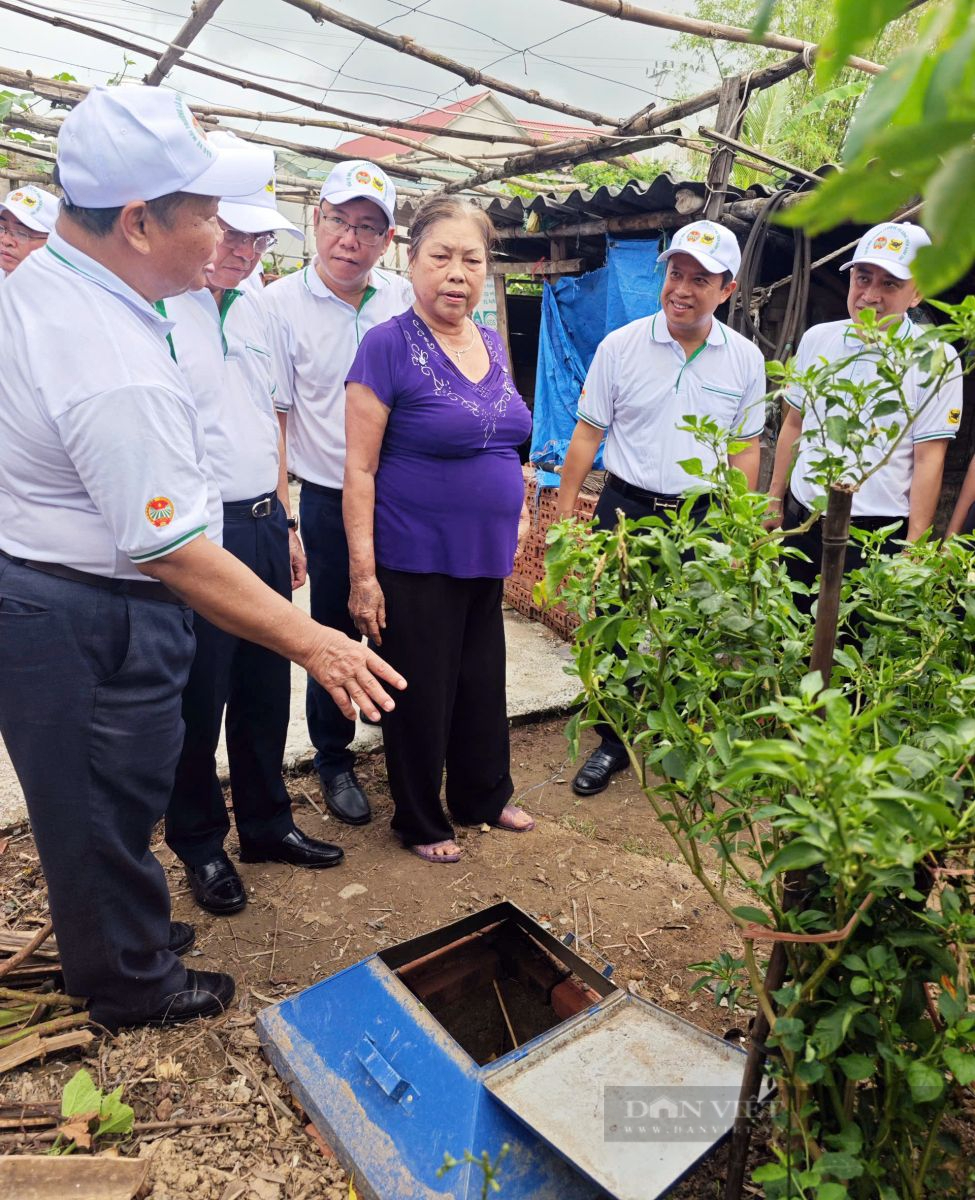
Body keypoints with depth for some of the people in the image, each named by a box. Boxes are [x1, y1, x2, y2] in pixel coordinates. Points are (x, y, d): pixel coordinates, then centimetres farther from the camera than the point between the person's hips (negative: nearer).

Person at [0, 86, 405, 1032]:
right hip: (95, 625, -10)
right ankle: (130, 984, 36)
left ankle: (110, 938, 49)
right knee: (111, 806, 11)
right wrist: (310, 641, -24)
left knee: (81, 801, 25)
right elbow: (170, 552, -29)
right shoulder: (118, 369, -30)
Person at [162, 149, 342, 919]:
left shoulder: (256, 312, 13)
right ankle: (199, 844, 29)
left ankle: (266, 822, 36)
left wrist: (285, 522, 17)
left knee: (266, 688, 17)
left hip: (264, 525, 7)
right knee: (199, 698, 7)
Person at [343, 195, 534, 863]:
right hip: (416, 560, -6)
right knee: (422, 694, 8)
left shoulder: (493, 343, 9)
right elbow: (360, 469, -14)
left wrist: (515, 525, 16)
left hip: (486, 556, 6)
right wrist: (363, 573, -17)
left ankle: (485, 795, 41)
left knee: (483, 682, 19)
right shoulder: (389, 345, -12)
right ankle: (421, 822, 31)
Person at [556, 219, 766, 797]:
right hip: (626, 509, -1)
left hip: (704, 517, 1)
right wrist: (565, 509, -2)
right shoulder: (620, 346, -3)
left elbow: (746, 449, 8)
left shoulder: (746, 359, 2)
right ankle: (613, 743, 23)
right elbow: (588, 433, 0)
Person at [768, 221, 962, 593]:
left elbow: (929, 459, -8)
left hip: (879, 533, -4)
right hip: (800, 519, 4)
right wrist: (774, 500, 12)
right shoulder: (817, 339, 5)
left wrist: (914, 547, -10)